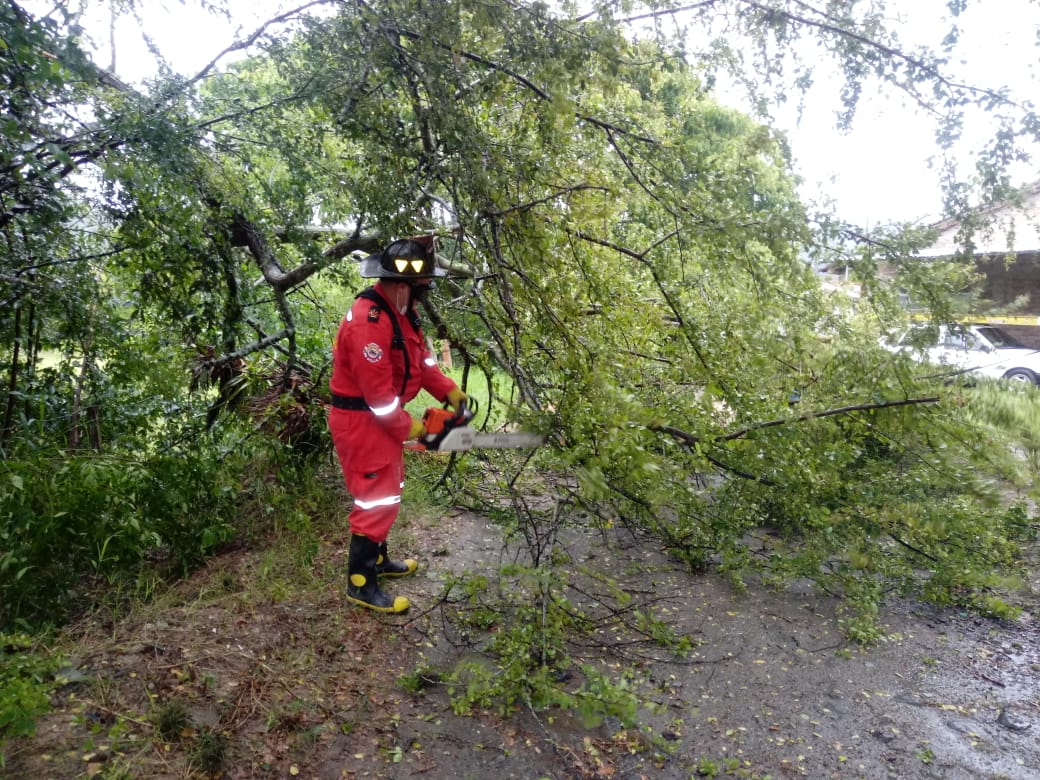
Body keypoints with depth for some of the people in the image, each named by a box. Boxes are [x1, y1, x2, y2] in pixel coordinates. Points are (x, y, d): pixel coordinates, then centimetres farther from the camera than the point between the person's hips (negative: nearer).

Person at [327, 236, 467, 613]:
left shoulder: (398, 310, 5)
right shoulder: (369, 322, -28)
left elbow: (421, 357, 14)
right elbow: (379, 392, -26)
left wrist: (449, 390, 4)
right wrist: (410, 428, -14)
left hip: (381, 417, 10)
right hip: (361, 421, -10)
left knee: (387, 491, 21)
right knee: (377, 499, -3)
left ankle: (378, 559, 39)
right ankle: (360, 583, 12)